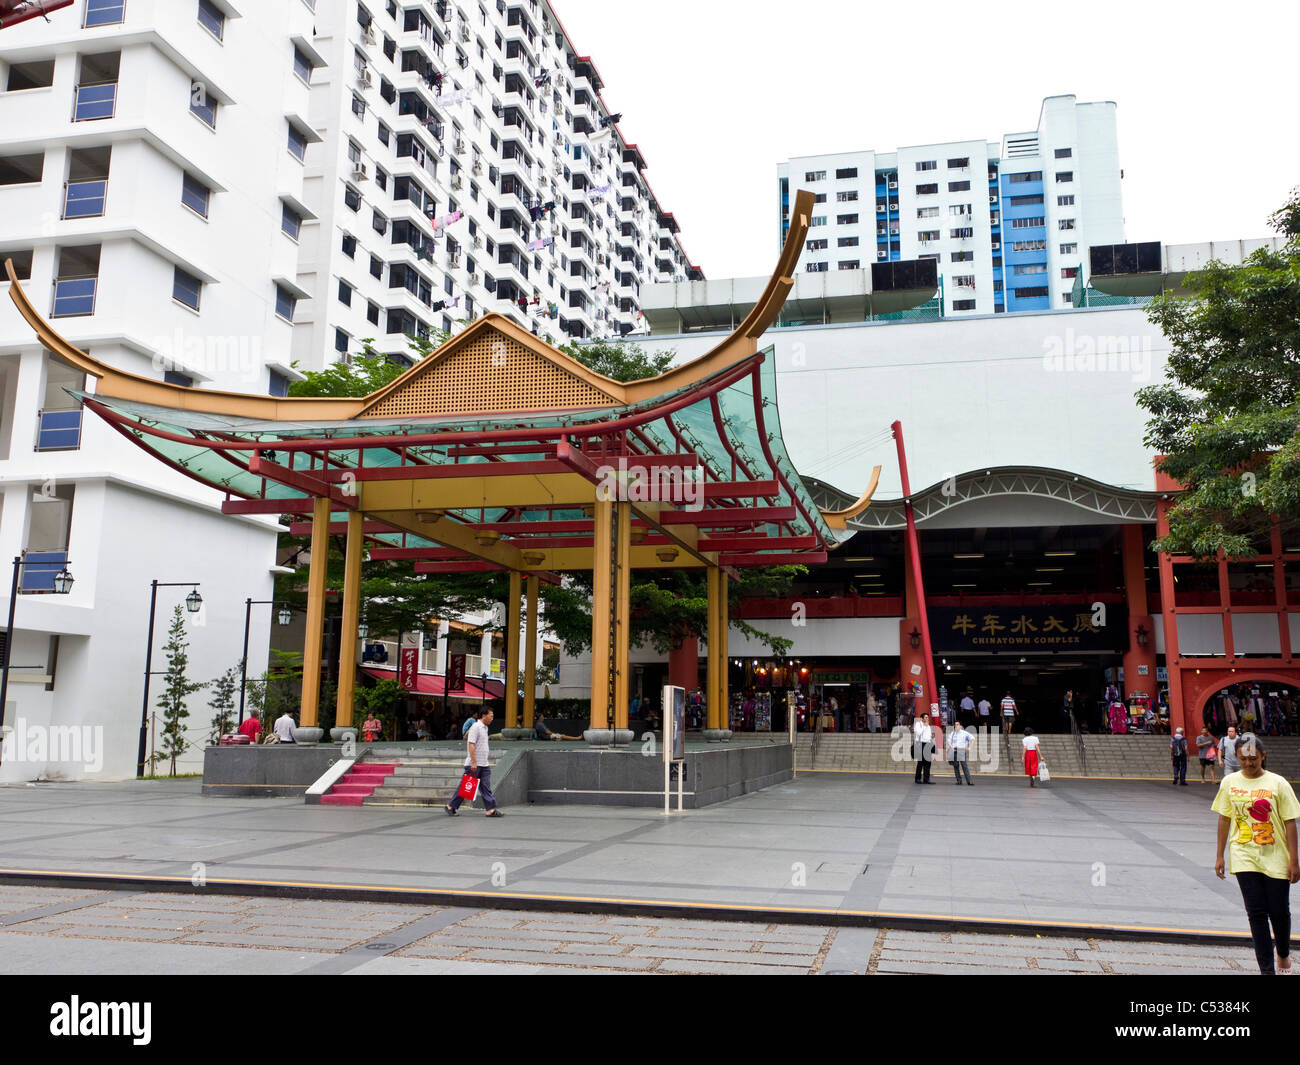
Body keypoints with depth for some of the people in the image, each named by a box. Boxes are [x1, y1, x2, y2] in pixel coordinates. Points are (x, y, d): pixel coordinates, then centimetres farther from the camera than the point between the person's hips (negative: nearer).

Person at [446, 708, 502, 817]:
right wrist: (474, 762, -22)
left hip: (484, 765, 9)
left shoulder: (485, 728, 16)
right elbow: (471, 745, -19)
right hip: (474, 764, -9)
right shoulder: (476, 727, -13)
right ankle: (450, 806, 11)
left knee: (486, 788, 1)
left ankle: (491, 809, -3)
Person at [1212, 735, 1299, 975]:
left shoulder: (1278, 783, -6)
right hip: (1244, 858, 1)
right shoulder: (1229, 783, 1)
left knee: (1279, 912, 7)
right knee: (1256, 913, -1)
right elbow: (1224, 819, 8)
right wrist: (1219, 856, 7)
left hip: (1276, 858, -1)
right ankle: (1267, 969, 6)